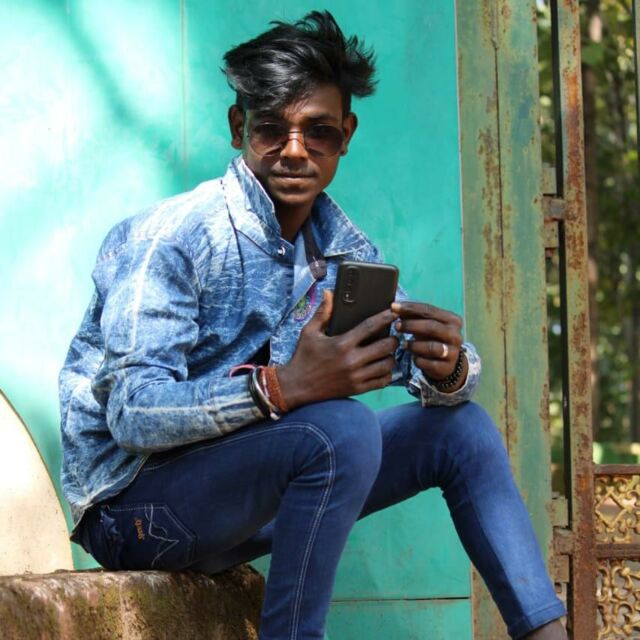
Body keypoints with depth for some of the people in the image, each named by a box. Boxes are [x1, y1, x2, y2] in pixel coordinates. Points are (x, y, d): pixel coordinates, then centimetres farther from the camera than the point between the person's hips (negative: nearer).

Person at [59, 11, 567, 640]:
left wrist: (446, 368, -21)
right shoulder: (170, 239, -19)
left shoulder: (339, 245, 5)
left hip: (237, 497, 8)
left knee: (460, 427, 2)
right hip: (133, 505, -8)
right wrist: (283, 387, -41)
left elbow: (415, 352, 5)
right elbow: (132, 413, -28)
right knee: (341, 429, -31)